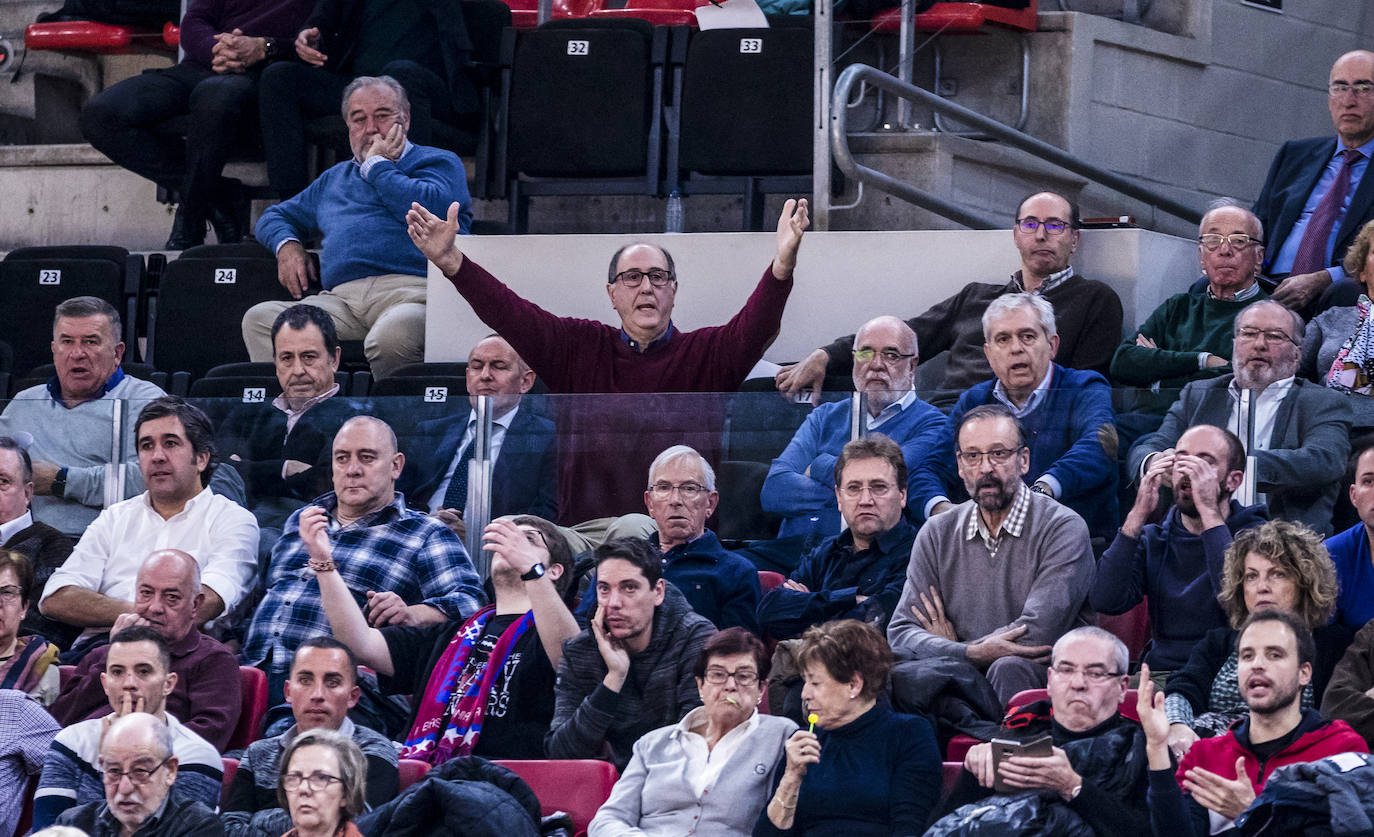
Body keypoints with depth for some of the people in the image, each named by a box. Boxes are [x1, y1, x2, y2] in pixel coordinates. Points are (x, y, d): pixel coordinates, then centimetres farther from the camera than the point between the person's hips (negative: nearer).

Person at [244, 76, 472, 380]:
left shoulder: (439, 162, 17)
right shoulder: (335, 178, 35)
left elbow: (430, 207, -6)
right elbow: (274, 217, 42)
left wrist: (377, 165, 8)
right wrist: (287, 246, 17)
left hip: (410, 290, -5)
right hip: (340, 296, 5)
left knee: (393, 335, -42)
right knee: (260, 319, -23)